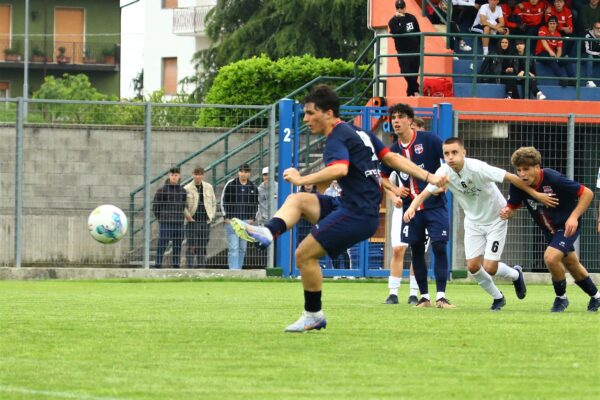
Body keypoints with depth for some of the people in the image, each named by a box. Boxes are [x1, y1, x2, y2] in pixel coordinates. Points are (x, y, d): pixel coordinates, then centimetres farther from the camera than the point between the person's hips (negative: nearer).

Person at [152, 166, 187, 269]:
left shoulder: (183, 191, 10)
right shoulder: (162, 190, -2)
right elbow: (155, 206, 1)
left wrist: (182, 217, 9)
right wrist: (161, 218, -1)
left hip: (179, 223, 4)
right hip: (165, 224, -4)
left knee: (177, 246, 6)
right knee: (162, 245, -8)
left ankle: (176, 266, 12)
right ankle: (158, 265, -5)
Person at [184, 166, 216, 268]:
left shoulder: (209, 187, 9)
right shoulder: (187, 189, -3)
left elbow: (214, 202, 18)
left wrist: (211, 216, 9)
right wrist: (188, 216, -10)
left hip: (205, 221, 4)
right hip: (193, 221, -4)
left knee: (203, 248, 7)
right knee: (192, 248, -7)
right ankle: (191, 267, -5)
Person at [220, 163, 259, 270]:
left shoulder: (253, 187, 8)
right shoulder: (230, 184, -2)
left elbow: (256, 204, 18)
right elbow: (223, 201, 2)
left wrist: (252, 218, 8)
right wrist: (226, 217, -4)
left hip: (246, 221, 4)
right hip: (232, 220, -4)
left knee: (242, 248, 6)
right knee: (233, 247, -10)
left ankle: (238, 268, 13)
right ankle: (233, 270, -13)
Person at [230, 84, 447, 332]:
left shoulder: (337, 139, -13)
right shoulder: (358, 133, 17)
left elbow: (340, 170, -33)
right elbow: (392, 158, 18)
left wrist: (302, 179, -29)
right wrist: (429, 177, 18)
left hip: (358, 214, -10)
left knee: (305, 255, -9)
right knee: (297, 201, 7)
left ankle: (314, 315, 1)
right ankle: (268, 232, -16)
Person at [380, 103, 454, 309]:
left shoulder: (429, 140, -7)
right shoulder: (394, 150, 5)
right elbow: (383, 176, 19)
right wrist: (394, 189, 1)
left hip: (435, 205, -4)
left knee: (439, 247, -12)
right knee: (416, 251, 4)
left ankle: (441, 296, -12)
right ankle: (424, 296, 13)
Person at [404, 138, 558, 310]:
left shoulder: (477, 168, -30)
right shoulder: (444, 172, -16)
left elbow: (511, 178, -29)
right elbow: (425, 193, -16)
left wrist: (535, 194, -29)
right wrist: (412, 207, -38)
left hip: (495, 219, -5)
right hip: (473, 222, 5)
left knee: (489, 268, -11)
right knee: (473, 266, -2)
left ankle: (515, 274, 24)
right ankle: (497, 297, 25)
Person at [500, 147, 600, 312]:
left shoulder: (554, 179, -33)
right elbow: (512, 206, -4)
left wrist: (574, 217, -34)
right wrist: (506, 212, -29)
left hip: (567, 226, -7)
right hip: (549, 230, 7)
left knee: (551, 257, -27)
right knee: (572, 264, 20)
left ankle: (561, 297, -1)